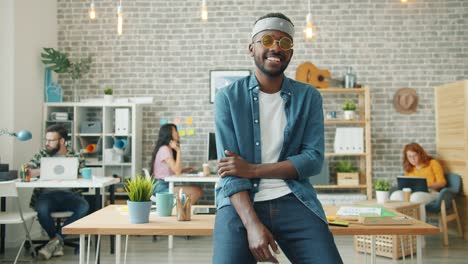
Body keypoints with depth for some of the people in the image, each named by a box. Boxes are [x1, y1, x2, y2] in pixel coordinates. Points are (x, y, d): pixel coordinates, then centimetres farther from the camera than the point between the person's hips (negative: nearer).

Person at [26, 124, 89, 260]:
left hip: (68, 194, 0)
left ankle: (56, 238, -18)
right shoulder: (42, 154, 14)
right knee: (41, 208, -35)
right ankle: (57, 242, -10)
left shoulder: (74, 156, 11)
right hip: (47, 194, 0)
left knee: (84, 207, -31)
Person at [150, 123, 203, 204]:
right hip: (162, 188, -9)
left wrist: (184, 170, 1)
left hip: (167, 185, 9)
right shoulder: (164, 149, -13)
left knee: (199, 191, -2)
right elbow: (177, 171, -20)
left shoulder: (169, 149, 18)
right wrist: (178, 151, -17)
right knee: (197, 191, -18)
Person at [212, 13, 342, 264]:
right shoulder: (228, 97, 1)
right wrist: (252, 224, -20)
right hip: (241, 202, -1)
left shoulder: (308, 97, 6)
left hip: (293, 199, 2)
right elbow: (230, 169, -6)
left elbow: (314, 159, -2)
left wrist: (253, 170, -12)